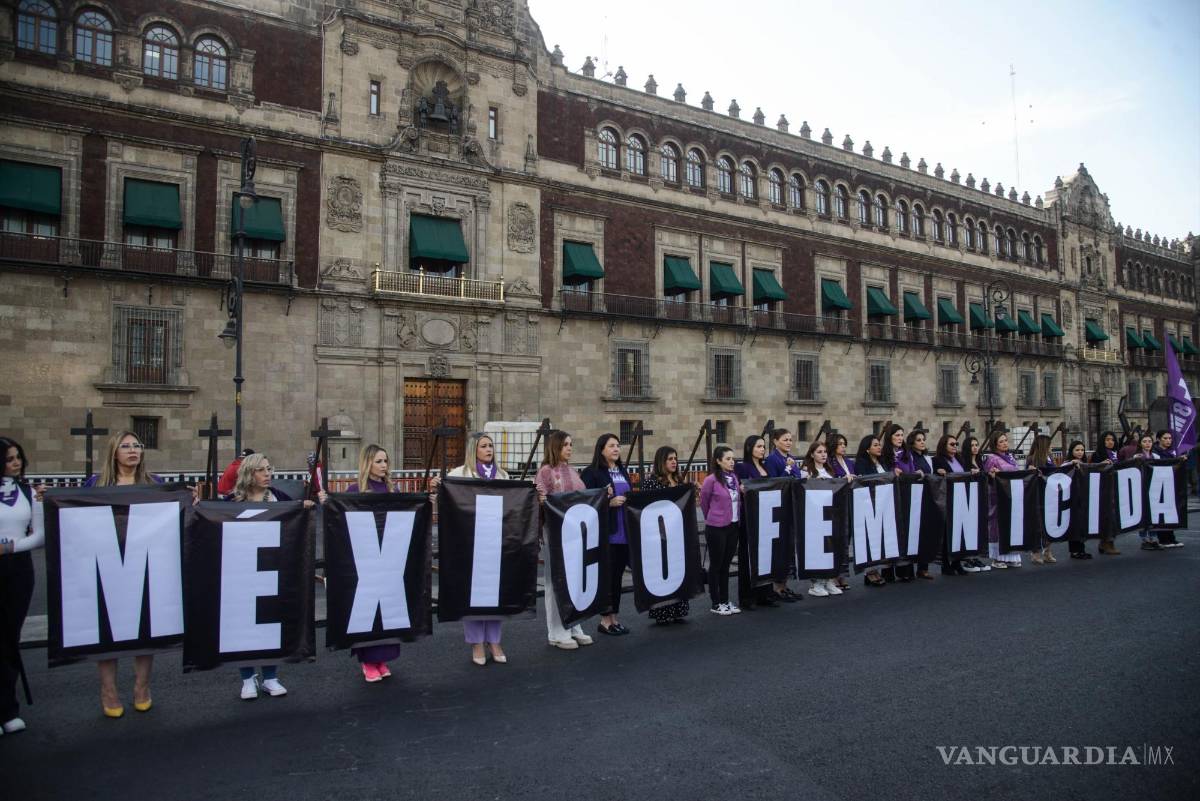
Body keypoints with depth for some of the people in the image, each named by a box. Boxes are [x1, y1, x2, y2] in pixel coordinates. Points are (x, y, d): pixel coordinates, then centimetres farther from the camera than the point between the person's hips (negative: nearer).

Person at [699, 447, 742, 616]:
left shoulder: (734, 477, 4)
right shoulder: (711, 480, -13)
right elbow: (704, 502, -1)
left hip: (733, 526, 6)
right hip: (716, 528, -6)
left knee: (726, 565, 14)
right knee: (716, 565, 5)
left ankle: (725, 601, 23)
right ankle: (716, 603, 14)